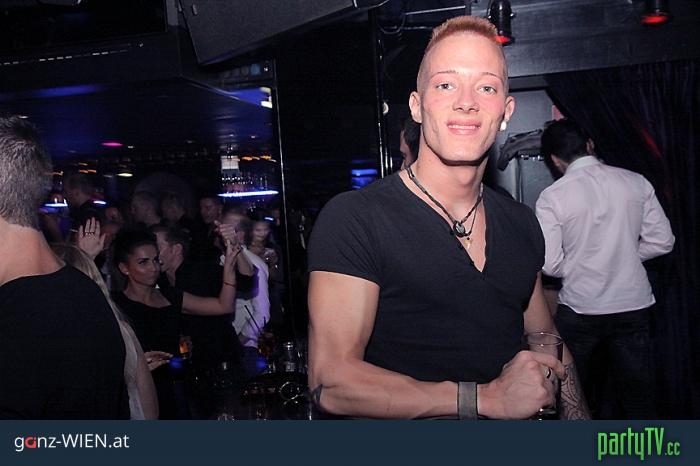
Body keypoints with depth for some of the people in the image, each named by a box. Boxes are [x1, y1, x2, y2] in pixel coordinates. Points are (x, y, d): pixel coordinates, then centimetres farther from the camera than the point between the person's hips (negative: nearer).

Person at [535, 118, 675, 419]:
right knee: (638, 397, 16)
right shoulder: (635, 182, -3)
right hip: (634, 304, 3)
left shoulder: (552, 197, -13)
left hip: (579, 310, -3)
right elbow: (662, 242, 1)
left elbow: (550, 264, -14)